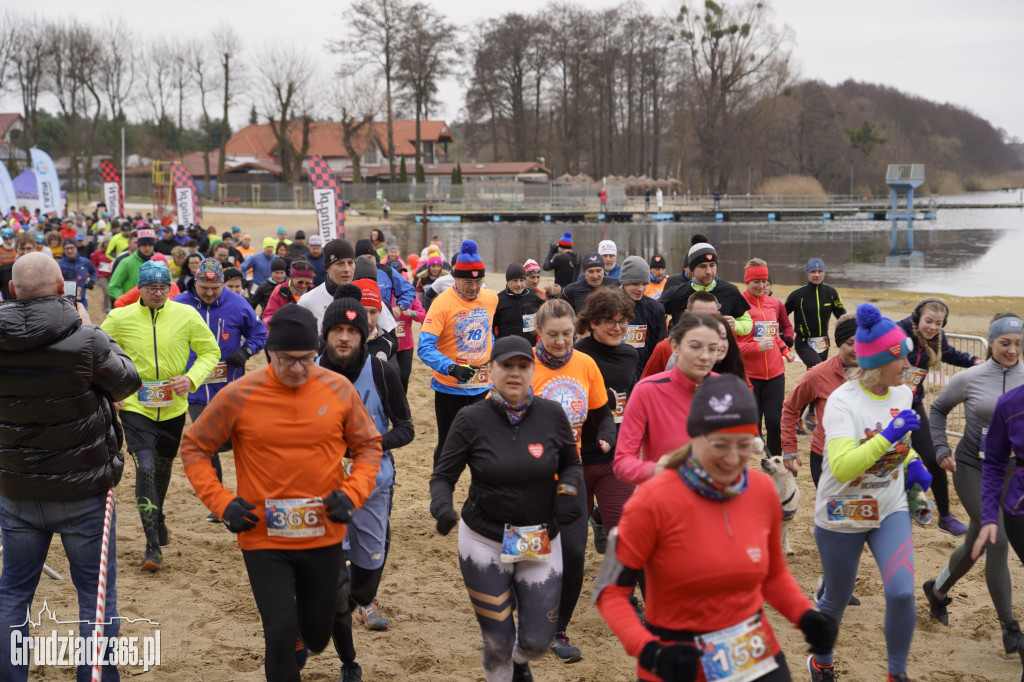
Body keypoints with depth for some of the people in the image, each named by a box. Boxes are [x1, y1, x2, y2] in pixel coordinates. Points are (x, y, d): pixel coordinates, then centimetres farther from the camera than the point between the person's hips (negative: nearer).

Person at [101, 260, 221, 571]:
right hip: (135, 406, -2)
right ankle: (153, 545, -8)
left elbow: (211, 351, 2)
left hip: (173, 406, 2)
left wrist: (192, 378, -14)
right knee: (145, 468, -15)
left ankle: (157, 517, 50)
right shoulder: (120, 318, -8)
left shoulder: (186, 315, -6)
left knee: (163, 466, 20)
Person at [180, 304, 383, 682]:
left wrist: (352, 494, -10)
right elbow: (194, 448, 1)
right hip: (263, 539, -2)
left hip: (323, 536, 2)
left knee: (316, 637, 17)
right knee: (281, 633, -6)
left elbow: (368, 446, 5)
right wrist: (221, 502, -9)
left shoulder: (339, 389, -7)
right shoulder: (238, 395, -11)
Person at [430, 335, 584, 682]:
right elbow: (443, 474, -5)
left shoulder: (552, 414, -5)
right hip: (484, 541, -1)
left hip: (541, 542, 2)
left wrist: (568, 490, -12)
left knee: (537, 640, 6)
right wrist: (442, 505, -25)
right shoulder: (471, 419, -9)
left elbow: (571, 464, 9)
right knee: (497, 641, 5)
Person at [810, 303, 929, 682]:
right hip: (842, 516, -4)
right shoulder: (843, 401, -23)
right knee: (836, 600, 13)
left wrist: (912, 463, 1)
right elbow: (842, 467, -34)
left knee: (901, 593, -14)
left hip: (890, 511, 4)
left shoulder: (902, 393, -3)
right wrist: (887, 436, -39)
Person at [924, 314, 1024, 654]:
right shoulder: (969, 379, -7)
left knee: (976, 543, 14)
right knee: (996, 540, -14)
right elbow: (938, 409, 9)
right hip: (972, 469, -3)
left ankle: (937, 590, 42)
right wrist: (941, 449, 2)